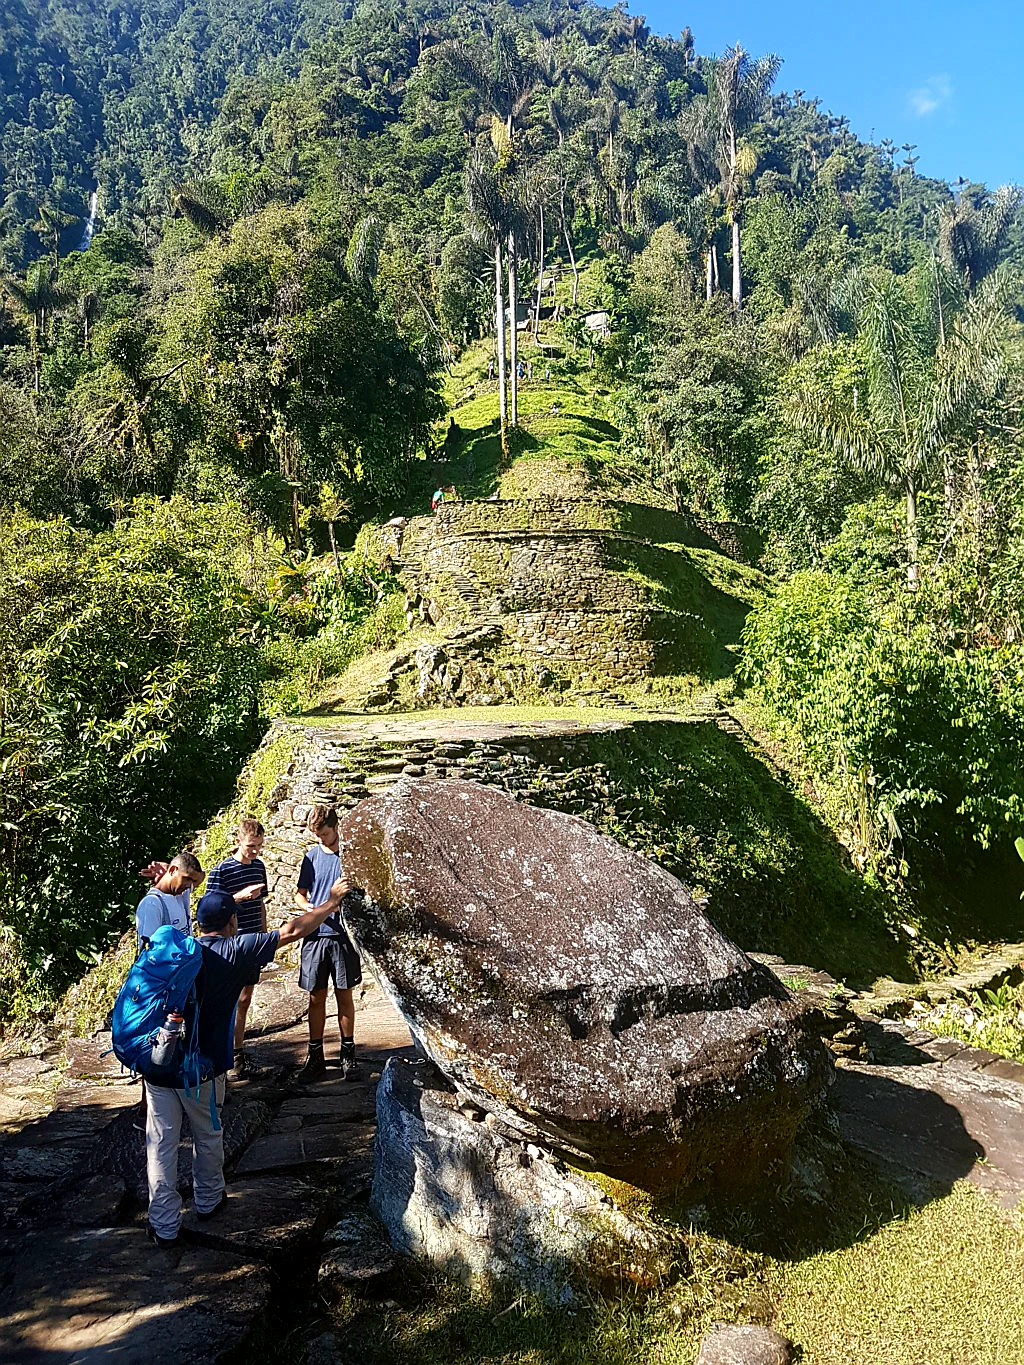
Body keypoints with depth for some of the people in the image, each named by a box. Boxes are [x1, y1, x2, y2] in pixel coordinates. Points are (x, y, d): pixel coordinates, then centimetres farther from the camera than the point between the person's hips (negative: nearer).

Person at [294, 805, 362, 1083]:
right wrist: (309, 907, -9)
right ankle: (315, 1056, 18)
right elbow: (300, 894, 13)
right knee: (316, 997, 8)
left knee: (344, 996, 6)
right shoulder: (312, 856, 7)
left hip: (343, 935, -2)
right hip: (315, 935, 2)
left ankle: (348, 1055, 16)